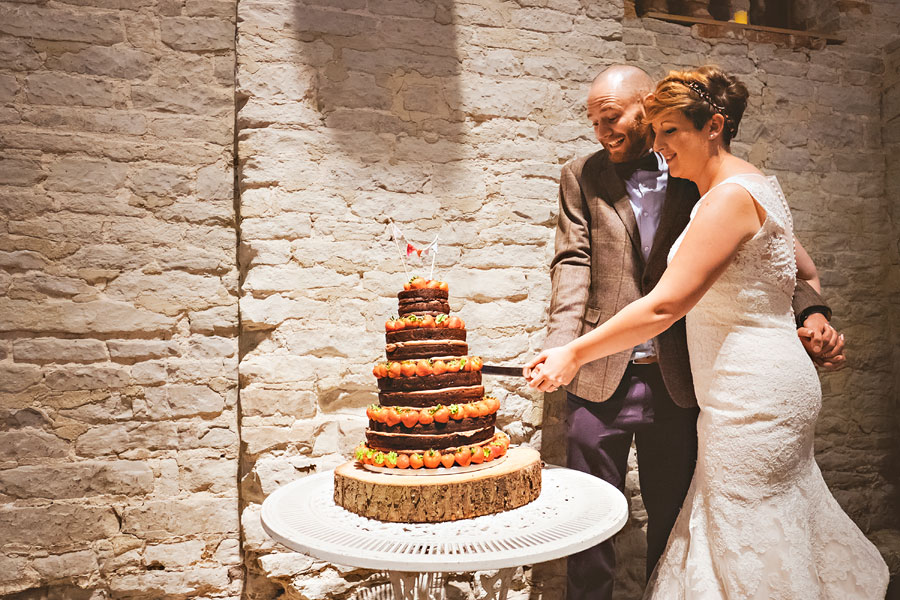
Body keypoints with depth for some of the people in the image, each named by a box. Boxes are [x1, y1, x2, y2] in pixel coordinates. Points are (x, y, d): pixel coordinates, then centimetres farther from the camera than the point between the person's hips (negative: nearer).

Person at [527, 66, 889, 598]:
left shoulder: (730, 196, -19)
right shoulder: (753, 184, 13)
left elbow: (664, 306, -25)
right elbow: (801, 273, 22)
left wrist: (573, 355, -20)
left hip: (752, 396, -10)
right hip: (765, 392, 10)